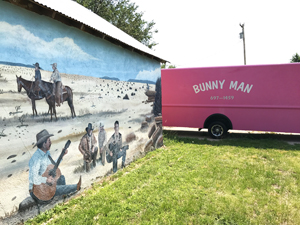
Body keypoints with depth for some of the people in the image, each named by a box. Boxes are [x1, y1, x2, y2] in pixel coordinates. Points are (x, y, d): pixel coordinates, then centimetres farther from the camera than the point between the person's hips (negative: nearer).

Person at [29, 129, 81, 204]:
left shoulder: (47, 153, 2)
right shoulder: (36, 158, -27)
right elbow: (34, 178, -34)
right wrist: (46, 180, -44)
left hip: (45, 183, 9)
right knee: (57, 189, -25)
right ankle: (76, 187, -7)